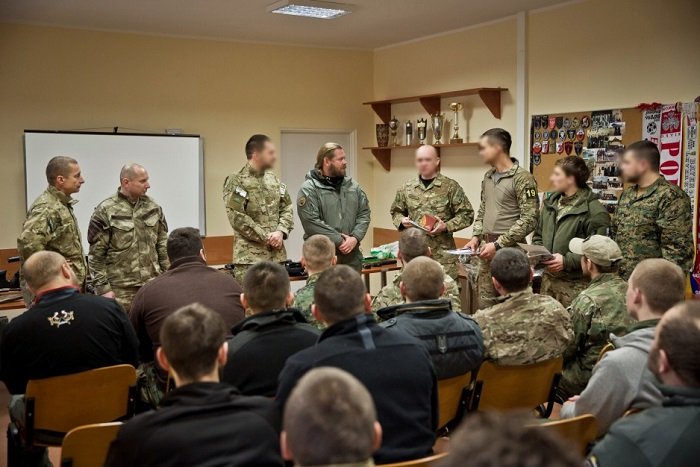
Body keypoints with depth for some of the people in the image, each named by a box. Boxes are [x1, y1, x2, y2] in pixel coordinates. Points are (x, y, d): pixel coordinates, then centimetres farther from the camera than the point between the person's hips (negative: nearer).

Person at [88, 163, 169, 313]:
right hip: (121, 290, -4)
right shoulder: (105, 211, -6)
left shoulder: (153, 207, 8)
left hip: (153, 287, 4)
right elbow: (96, 255, -5)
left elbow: (163, 245, 13)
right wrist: (103, 288, -9)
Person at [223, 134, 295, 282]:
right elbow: (237, 217, -15)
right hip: (250, 257, -6)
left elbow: (287, 208, 12)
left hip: (277, 255, 6)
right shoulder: (236, 181, -8)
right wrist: (265, 237, -14)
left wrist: (281, 232, -7)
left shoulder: (274, 180, 13)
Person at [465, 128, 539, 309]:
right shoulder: (488, 176, 12)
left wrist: (498, 244, -19)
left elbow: (529, 219, -17)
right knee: (485, 304, 12)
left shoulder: (522, 178, -12)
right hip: (487, 249, 7)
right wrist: (476, 237, 6)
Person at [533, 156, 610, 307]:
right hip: (548, 278, 7)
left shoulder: (594, 211, -13)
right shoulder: (550, 202, 12)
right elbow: (538, 235, 22)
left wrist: (567, 261, -20)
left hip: (574, 284, -7)